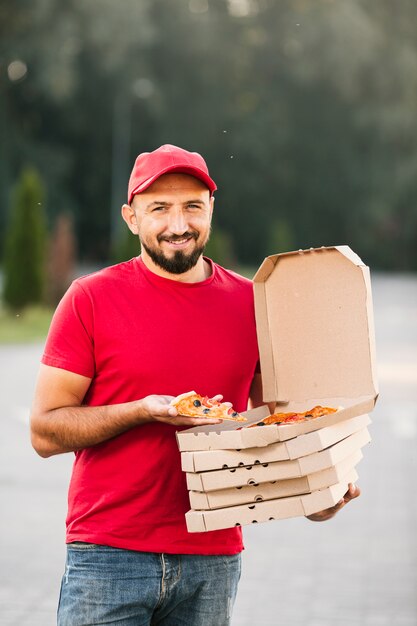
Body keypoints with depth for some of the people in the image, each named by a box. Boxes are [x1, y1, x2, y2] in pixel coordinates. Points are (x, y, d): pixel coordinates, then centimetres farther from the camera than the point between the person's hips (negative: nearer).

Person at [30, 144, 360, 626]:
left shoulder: (250, 302, 7)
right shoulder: (91, 299, -2)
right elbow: (45, 432, -5)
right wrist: (143, 411, -18)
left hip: (213, 560, 3)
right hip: (108, 556, -3)